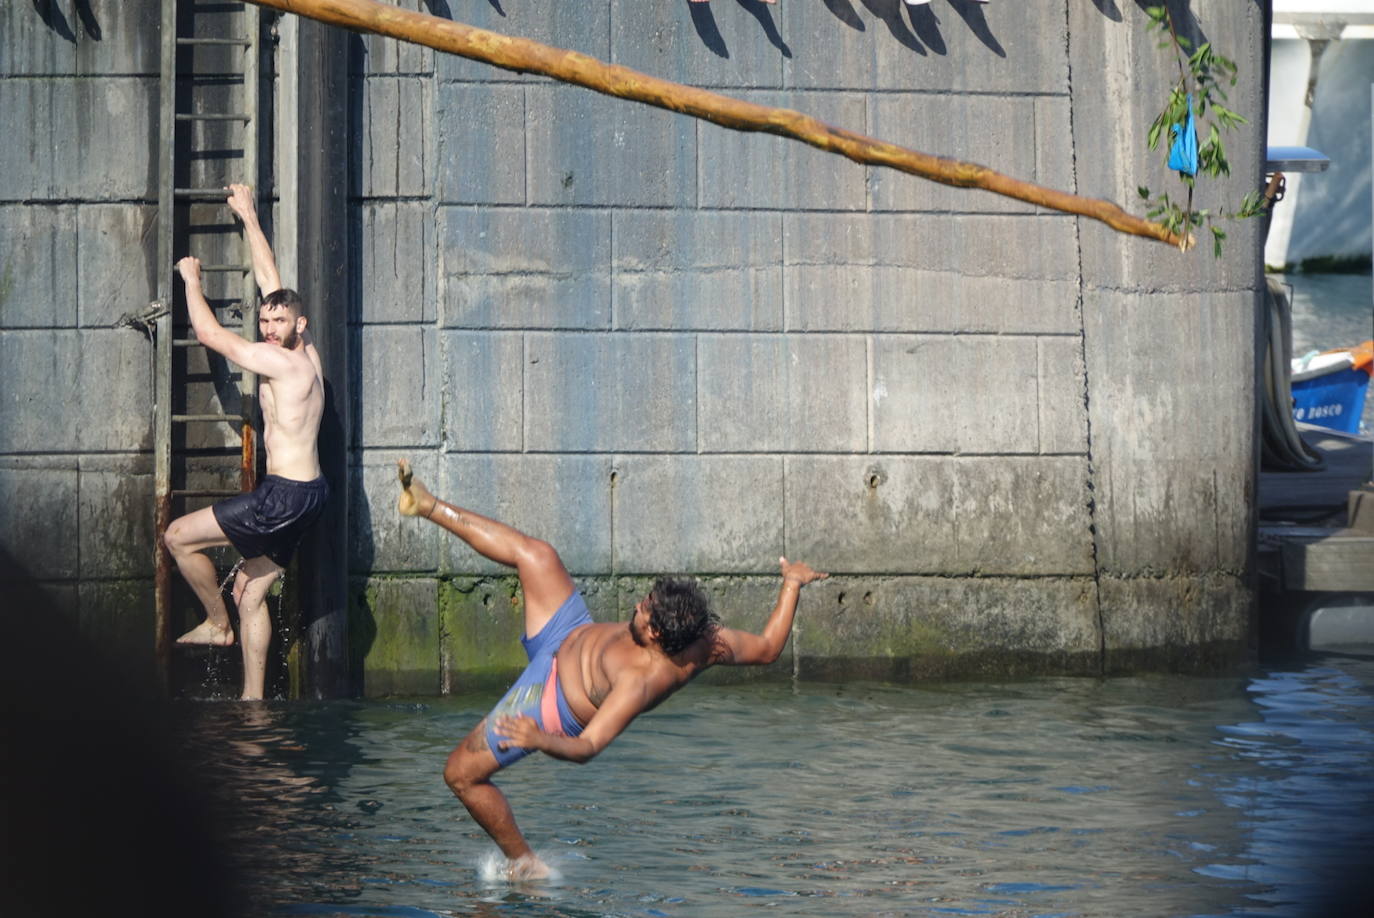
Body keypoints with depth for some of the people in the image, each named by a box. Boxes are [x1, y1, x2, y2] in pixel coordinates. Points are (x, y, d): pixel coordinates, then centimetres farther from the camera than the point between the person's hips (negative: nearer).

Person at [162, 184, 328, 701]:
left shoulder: (282, 362, -16)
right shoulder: (305, 353, 10)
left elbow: (209, 333, -12)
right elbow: (270, 280, 21)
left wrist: (192, 280, 4)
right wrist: (249, 217, 29)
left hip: (285, 497, -10)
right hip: (304, 493, 10)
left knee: (179, 536, -4)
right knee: (250, 591, 11)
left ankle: (216, 624, 11)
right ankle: (253, 700, 10)